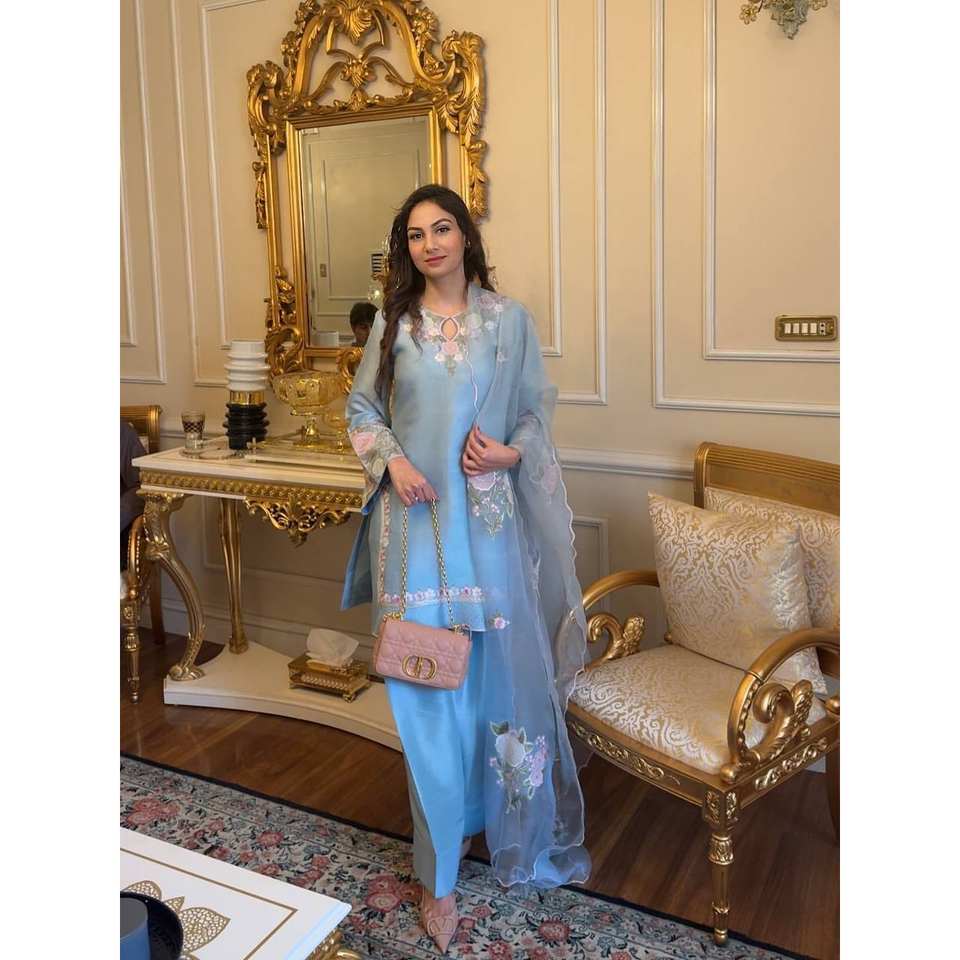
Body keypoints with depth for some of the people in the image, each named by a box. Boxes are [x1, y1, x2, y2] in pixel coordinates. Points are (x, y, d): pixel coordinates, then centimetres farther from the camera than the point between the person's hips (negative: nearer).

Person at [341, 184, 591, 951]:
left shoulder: (508, 318, 4)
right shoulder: (393, 322, 6)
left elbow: (538, 408, 8)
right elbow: (362, 409, 11)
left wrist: (510, 451, -11)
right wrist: (391, 461, -7)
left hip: (488, 520, 0)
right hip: (416, 521, 0)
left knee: (501, 672, 10)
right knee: (428, 692, 3)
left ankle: (519, 826, 37)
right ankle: (440, 873, 18)